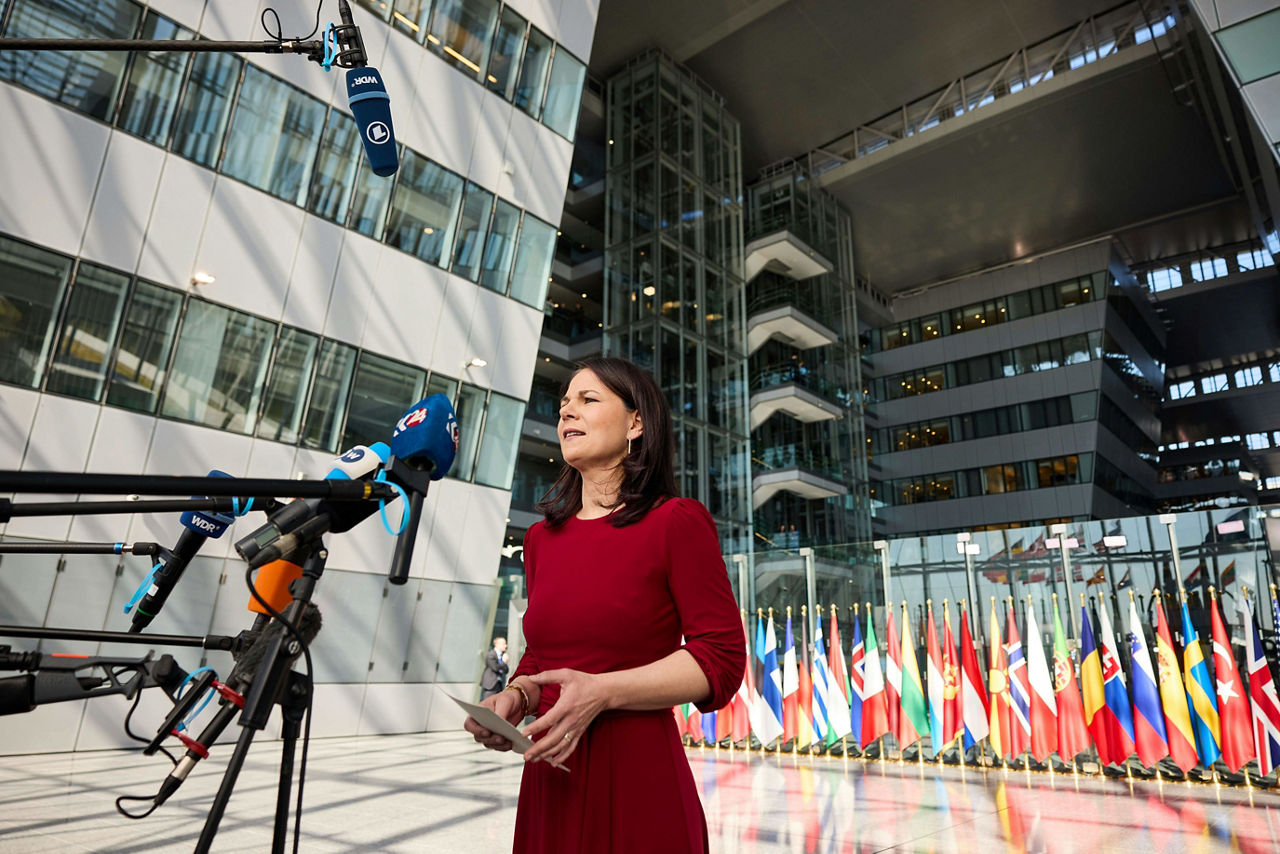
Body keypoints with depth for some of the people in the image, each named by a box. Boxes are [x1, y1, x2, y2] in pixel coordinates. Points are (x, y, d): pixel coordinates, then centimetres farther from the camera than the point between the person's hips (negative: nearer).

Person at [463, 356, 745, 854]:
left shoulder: (677, 522, -8)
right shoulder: (542, 537, 10)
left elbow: (722, 658, -11)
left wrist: (602, 691, -21)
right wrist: (516, 695, -4)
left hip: (638, 775, -5)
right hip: (549, 779, 5)